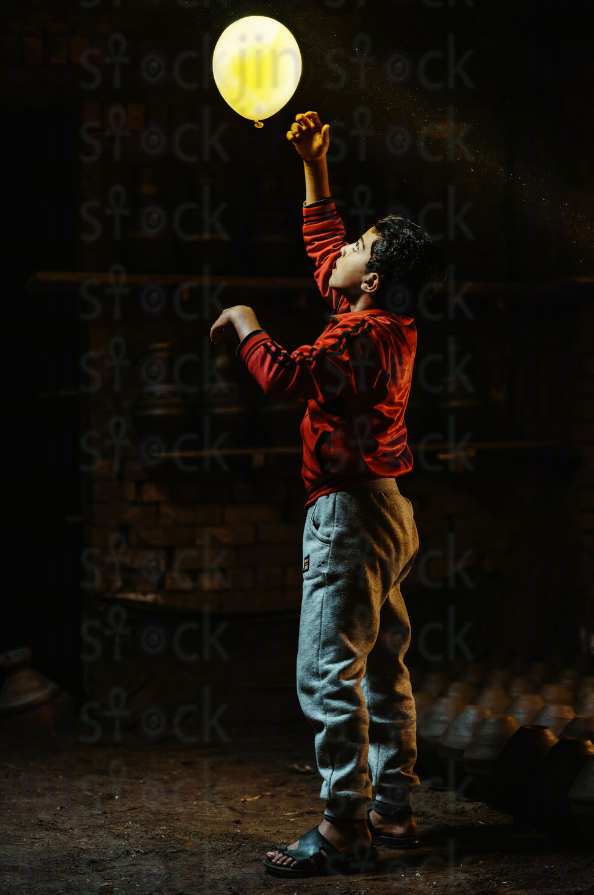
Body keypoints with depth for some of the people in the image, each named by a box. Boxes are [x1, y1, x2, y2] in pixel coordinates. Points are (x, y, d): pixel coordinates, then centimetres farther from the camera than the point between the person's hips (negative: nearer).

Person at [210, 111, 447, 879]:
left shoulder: (362, 336, -17)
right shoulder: (388, 326, 11)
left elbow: (285, 376, -29)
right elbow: (322, 247, 25)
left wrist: (244, 324, -11)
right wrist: (313, 166, 25)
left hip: (351, 512, -10)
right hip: (386, 511, 10)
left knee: (329, 672, -11)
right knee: (382, 668, 13)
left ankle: (345, 828, -11)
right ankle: (393, 812, 20)